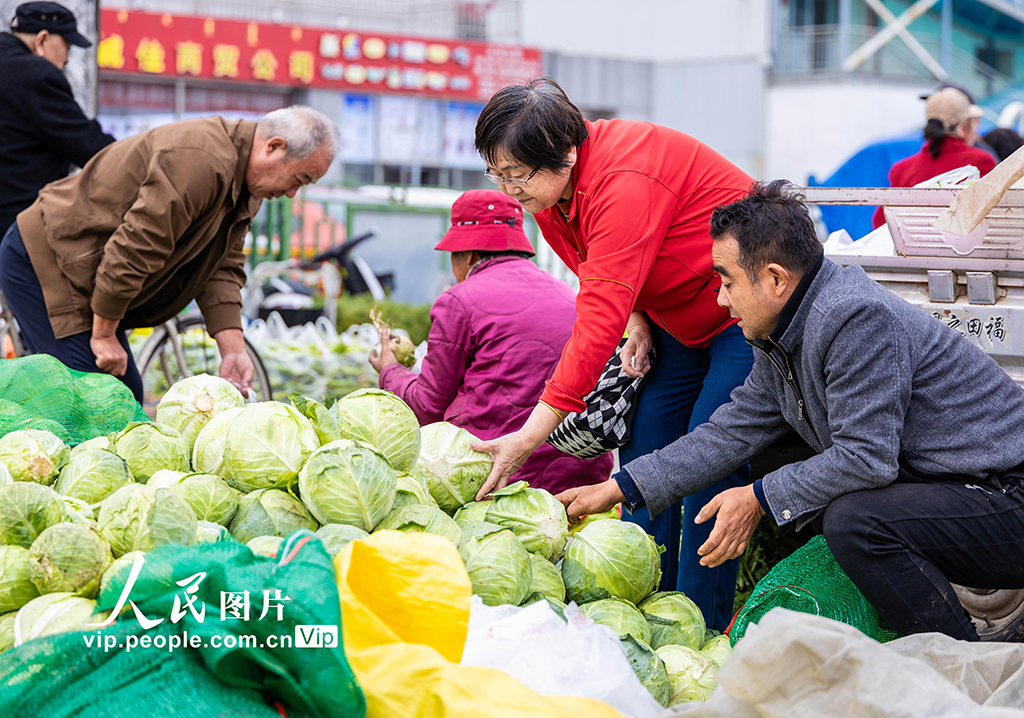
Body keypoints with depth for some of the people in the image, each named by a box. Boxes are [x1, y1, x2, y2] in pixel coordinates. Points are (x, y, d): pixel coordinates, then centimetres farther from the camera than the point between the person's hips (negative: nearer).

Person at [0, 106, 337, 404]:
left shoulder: (244, 185, 6)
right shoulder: (201, 160, -28)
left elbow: (222, 267, 5)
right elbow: (132, 250, -29)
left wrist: (233, 351, -6)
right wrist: (104, 336, -20)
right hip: (42, 260, -10)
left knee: (126, 392, 9)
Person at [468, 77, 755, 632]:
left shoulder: (625, 180, -34)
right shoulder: (550, 190, -5)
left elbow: (599, 321, -38)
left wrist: (531, 434, -39)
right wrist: (637, 320, -7)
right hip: (678, 319, 9)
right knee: (643, 451, 2)